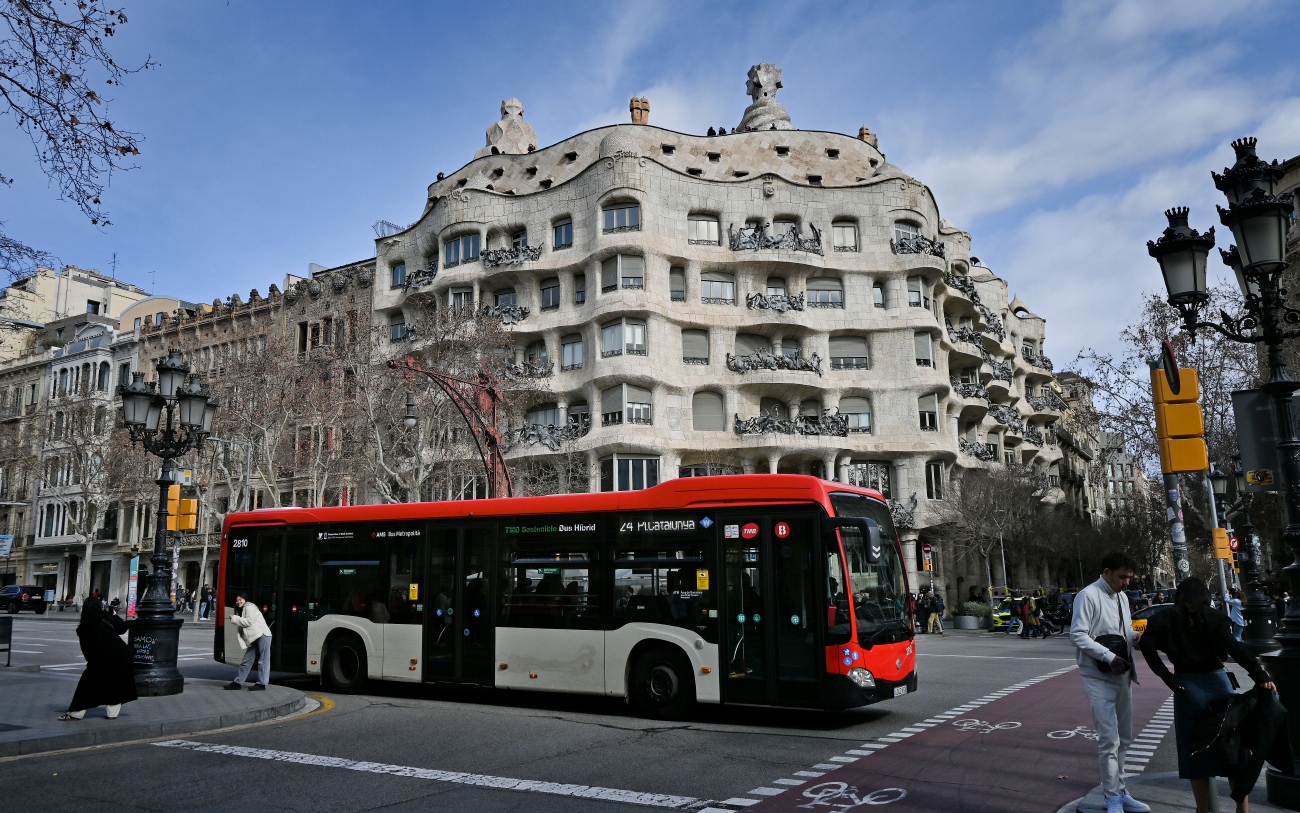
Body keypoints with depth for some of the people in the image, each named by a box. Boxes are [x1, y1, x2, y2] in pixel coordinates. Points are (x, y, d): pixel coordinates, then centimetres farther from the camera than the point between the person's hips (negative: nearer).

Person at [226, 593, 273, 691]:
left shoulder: (249, 607, -3)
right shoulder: (241, 610, 24)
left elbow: (249, 621, -14)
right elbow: (243, 624, 18)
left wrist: (234, 618, -6)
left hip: (262, 635, -10)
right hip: (254, 638, 10)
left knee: (263, 660, -6)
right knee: (246, 660, 11)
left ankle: (261, 683, -6)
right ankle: (237, 682, 15)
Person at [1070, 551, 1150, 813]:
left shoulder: (1122, 597, 10)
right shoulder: (1088, 596, -16)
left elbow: (1125, 632, 18)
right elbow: (1078, 636, -20)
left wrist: (1136, 637, -4)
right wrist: (1110, 657, -23)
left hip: (1123, 676, 8)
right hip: (1099, 678, -8)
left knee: (1123, 739, 17)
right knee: (1109, 740, -5)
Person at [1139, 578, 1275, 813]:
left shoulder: (1167, 619, 2)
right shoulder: (1214, 616, 1)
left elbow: (1146, 644, -13)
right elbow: (1233, 646, -15)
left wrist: (1167, 677, -9)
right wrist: (1260, 675, -20)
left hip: (1186, 686, 0)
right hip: (1217, 681, 0)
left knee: (1196, 751, 10)